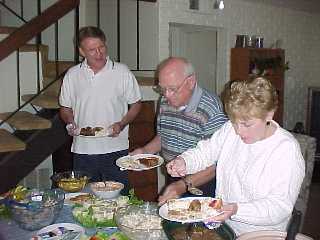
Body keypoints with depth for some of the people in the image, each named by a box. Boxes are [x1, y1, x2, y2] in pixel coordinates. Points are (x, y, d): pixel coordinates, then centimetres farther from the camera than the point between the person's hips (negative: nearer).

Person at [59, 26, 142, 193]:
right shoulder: (72, 75, 5)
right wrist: (70, 123, -7)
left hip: (115, 149, -2)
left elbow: (136, 104, 4)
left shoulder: (122, 72, -2)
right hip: (82, 150, 2)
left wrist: (121, 124, -12)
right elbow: (65, 108, 14)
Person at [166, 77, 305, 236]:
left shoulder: (287, 149, -17)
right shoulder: (231, 129, -1)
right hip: (222, 224, 4)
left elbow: (280, 207, -20)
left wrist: (237, 210, -33)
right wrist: (184, 161, -12)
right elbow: (205, 151, 10)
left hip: (260, 235, -4)